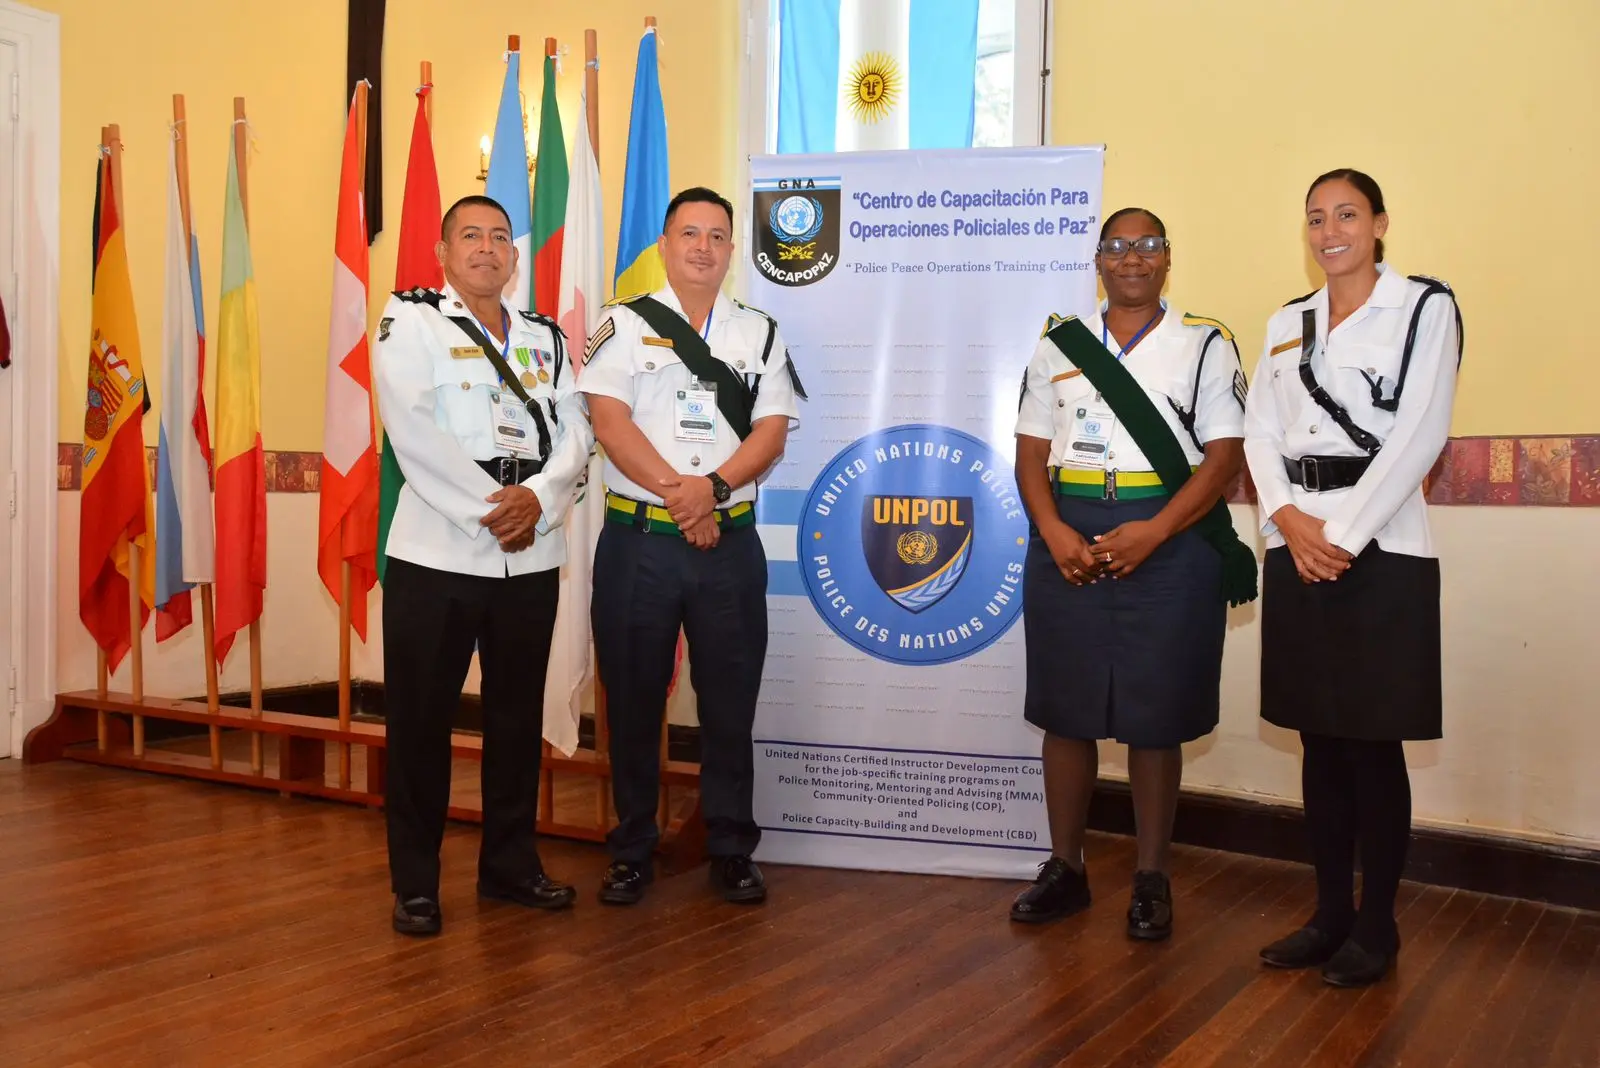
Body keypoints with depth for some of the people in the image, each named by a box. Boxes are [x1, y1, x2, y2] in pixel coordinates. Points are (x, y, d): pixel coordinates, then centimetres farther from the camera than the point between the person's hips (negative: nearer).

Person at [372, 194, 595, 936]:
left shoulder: (545, 337, 16)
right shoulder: (410, 320, 2)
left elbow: (575, 431, 5)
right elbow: (412, 427, -12)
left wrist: (538, 499, -14)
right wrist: (487, 507, -18)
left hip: (531, 555, 4)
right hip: (437, 553, -4)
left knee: (518, 718, 12)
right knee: (420, 722, 1)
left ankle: (510, 863, 27)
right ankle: (415, 883, 15)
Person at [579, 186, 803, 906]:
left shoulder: (760, 334, 12)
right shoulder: (625, 324, 5)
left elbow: (772, 432, 1)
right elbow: (610, 421, -7)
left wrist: (711, 485, -16)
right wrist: (674, 493, -16)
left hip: (729, 543, 2)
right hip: (637, 541, -1)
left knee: (731, 703, 7)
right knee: (632, 703, 6)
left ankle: (730, 851, 20)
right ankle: (631, 852, 20)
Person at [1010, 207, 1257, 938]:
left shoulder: (1204, 344, 4)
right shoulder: (1057, 345, 12)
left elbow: (1224, 456, -4)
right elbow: (1031, 454, 8)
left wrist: (1152, 533, -17)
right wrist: (1054, 533, -9)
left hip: (1168, 541, -2)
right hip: (1068, 542, 3)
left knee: (1154, 716, 3)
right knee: (1064, 709, 6)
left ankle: (1152, 879, 17)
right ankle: (1064, 867, 20)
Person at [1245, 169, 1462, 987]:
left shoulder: (1424, 307, 0)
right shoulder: (1286, 323, 15)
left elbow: (1419, 434, -10)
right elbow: (1260, 433, 8)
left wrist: (1344, 536, -14)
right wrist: (1289, 521, -9)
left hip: (1380, 547, -5)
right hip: (1295, 548, 5)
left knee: (1374, 744, 0)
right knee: (1320, 742, 9)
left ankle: (1377, 925, 13)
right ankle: (1330, 913, 20)